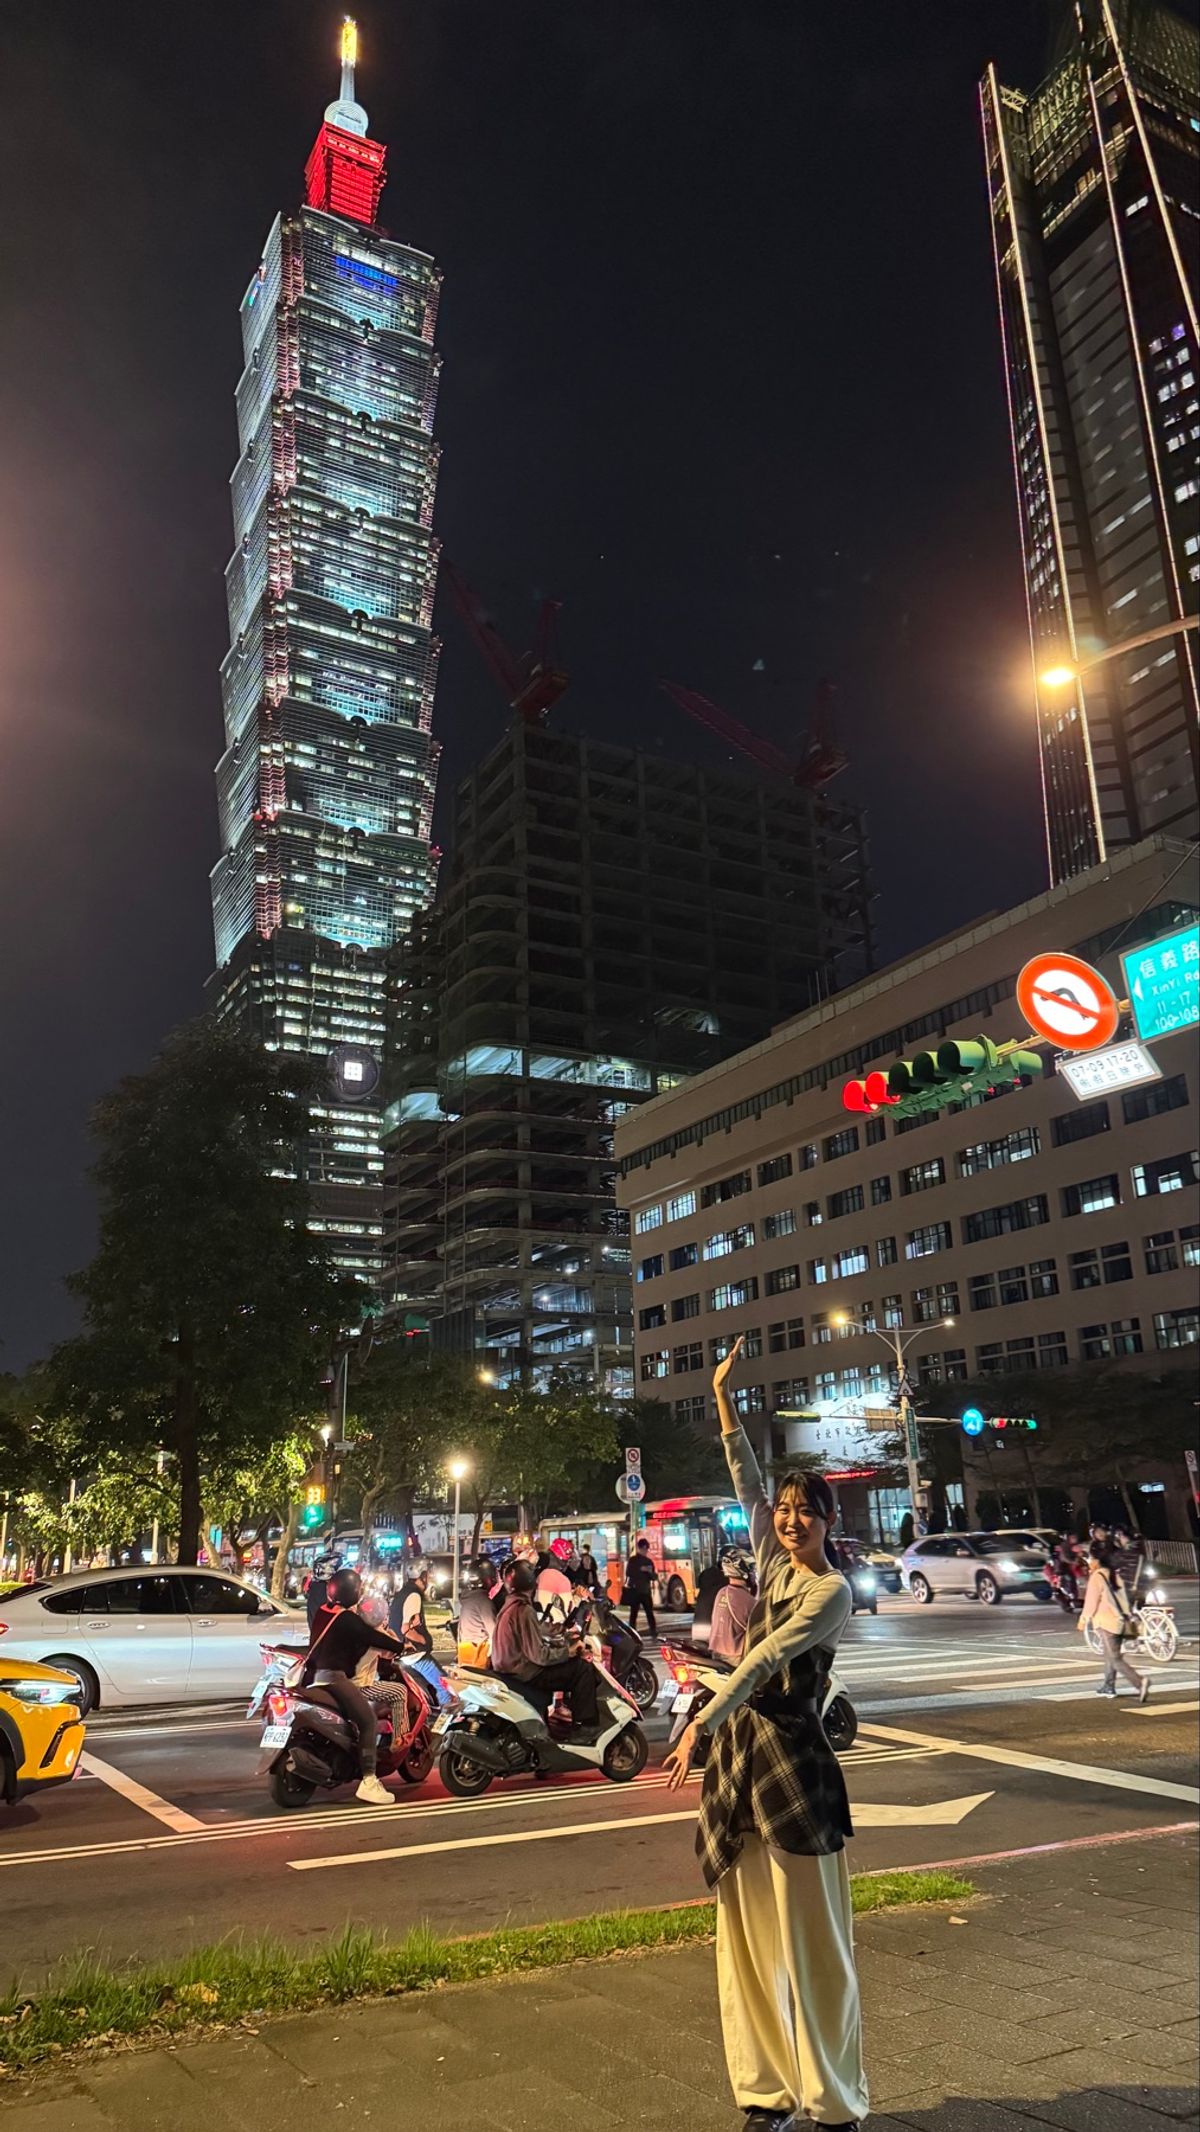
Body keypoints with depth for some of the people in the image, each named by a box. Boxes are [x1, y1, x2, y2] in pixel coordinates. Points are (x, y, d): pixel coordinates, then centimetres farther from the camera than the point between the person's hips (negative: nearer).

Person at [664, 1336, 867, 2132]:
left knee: (807, 1938, 2)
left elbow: (765, 1658, -23)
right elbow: (746, 1482, 8)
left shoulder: (831, 1590, -12)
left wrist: (702, 1723, -32)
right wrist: (724, 1397, 5)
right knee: (748, 1935, 12)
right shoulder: (773, 1564, 7)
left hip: (792, 1757, -7)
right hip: (740, 1750, 7)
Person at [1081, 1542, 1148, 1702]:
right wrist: (1129, 1616, 19)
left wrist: (1083, 1619, -2)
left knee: (1115, 1658, -9)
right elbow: (1124, 1597, 14)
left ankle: (1140, 1681, -25)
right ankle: (1108, 1686, 24)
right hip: (1119, 1620, 9)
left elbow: (1091, 1601, -12)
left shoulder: (1096, 1577, -12)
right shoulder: (1114, 1575, 12)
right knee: (1110, 1655, 19)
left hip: (1105, 1622, -9)